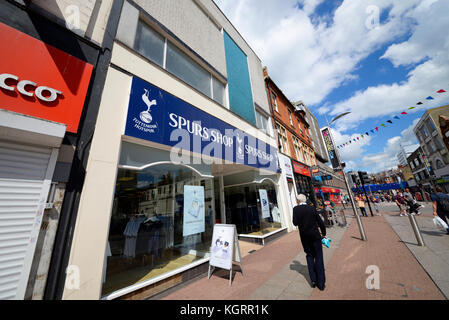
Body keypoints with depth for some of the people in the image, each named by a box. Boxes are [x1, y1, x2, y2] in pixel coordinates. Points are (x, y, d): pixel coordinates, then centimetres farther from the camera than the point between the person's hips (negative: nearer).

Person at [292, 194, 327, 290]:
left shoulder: (296, 209, -12)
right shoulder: (312, 208, -7)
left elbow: (295, 223, -14)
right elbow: (320, 222, -1)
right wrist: (324, 234, 13)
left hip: (305, 237, 0)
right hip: (315, 236, 0)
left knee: (309, 256, 20)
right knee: (318, 258, 11)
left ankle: (313, 279, 20)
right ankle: (321, 283, 17)